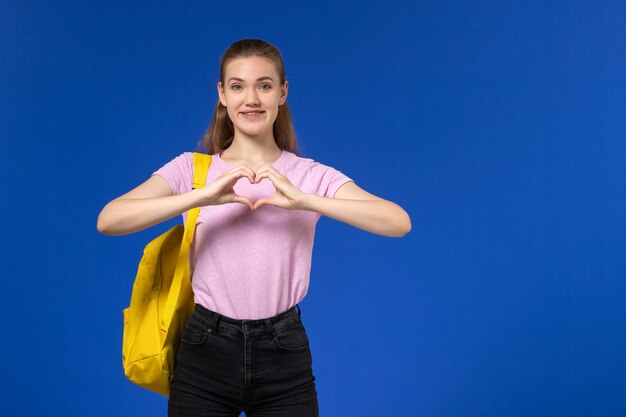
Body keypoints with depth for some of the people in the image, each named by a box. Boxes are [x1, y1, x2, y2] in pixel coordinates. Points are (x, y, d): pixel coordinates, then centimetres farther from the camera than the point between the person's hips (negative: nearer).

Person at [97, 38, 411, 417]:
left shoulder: (312, 176, -1)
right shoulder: (191, 168, 0)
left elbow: (399, 223, -16)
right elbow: (108, 220, -15)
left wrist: (303, 200, -26)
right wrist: (202, 196, -25)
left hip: (284, 360, 0)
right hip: (205, 355, 0)